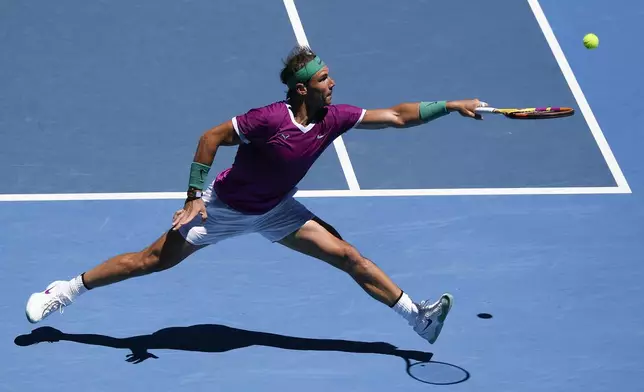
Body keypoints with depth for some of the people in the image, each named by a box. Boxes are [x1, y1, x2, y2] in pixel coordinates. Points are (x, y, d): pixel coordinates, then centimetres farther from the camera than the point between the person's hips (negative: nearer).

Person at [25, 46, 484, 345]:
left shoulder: (334, 118, -14)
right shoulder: (269, 119, -31)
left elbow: (397, 116, -5)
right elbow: (211, 138, -22)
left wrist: (451, 105, -10)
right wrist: (194, 196, -22)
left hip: (275, 211, 5)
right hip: (225, 206, -5)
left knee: (348, 256, -4)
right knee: (152, 260, -2)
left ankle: (419, 317, 2)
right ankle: (63, 292, 11)